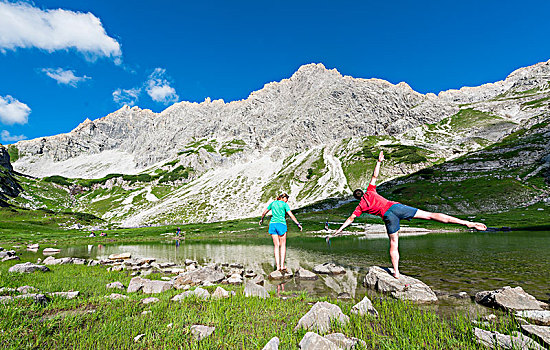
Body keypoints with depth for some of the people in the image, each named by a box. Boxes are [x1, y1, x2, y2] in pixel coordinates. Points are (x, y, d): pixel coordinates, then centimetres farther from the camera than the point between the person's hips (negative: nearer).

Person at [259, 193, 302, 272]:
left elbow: (264, 213, 23)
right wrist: (298, 224, -2)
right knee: (283, 245, 4)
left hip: (272, 224, 4)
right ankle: (282, 265, -1)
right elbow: (291, 215, -6)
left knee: (276, 245, 7)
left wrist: (261, 219, 39)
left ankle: (278, 266, 5)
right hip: (281, 224, -4)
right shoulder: (285, 204, 2)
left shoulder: (273, 203, 15)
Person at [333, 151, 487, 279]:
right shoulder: (370, 191, 24)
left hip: (388, 216, -1)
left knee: (393, 245, 10)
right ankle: (467, 223, -8)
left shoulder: (361, 206, 19)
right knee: (430, 215, -3)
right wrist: (379, 162, 37)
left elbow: (351, 219, 18)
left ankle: (396, 273, 8)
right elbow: (375, 176, 26)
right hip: (395, 207, 2)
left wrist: (340, 229, 26)